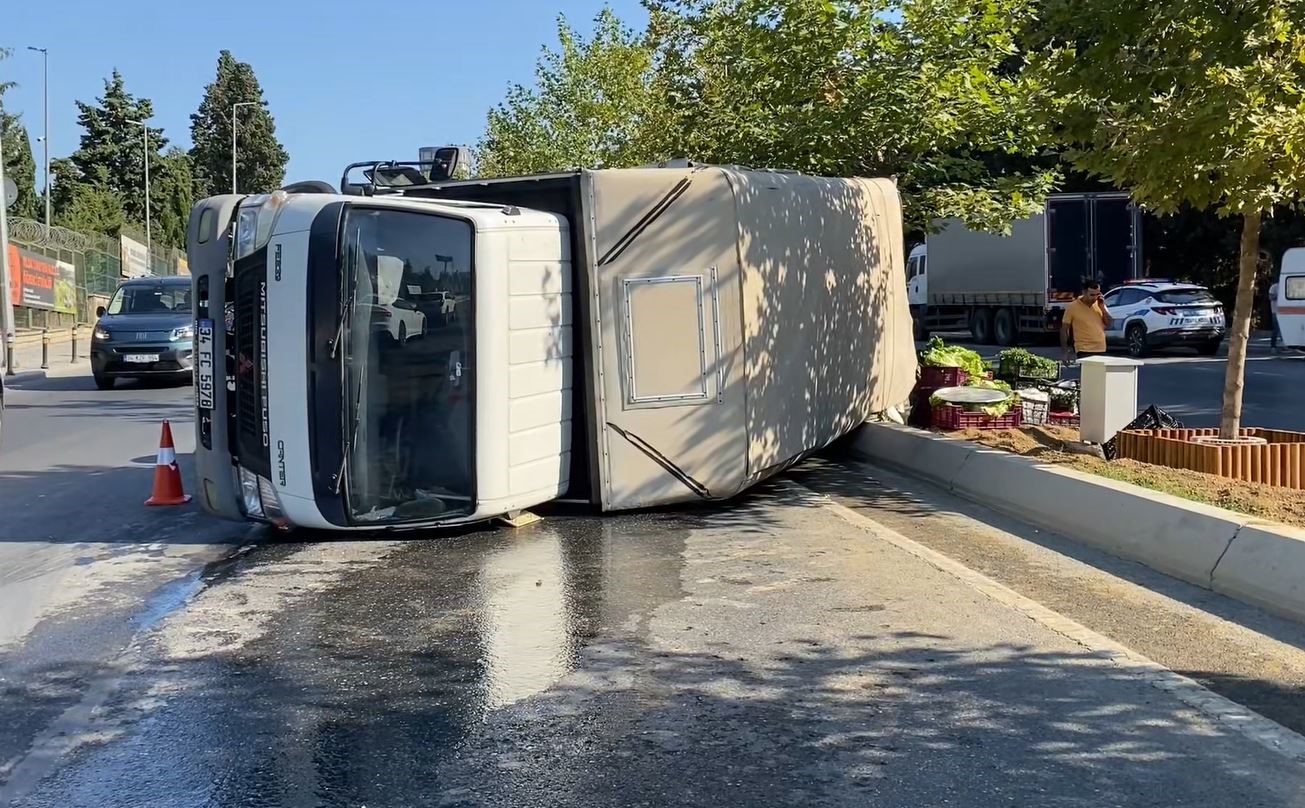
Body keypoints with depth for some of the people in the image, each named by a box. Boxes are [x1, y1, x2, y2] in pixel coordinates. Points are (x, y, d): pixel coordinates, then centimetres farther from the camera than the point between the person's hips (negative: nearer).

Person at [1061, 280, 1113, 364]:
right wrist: (1065, 351, -8)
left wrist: (1102, 308, -6)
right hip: (1084, 351, -5)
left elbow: (1108, 324, 8)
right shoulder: (1073, 307, -7)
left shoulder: (1100, 304, 7)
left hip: (1101, 350, 5)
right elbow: (1064, 330, -3)